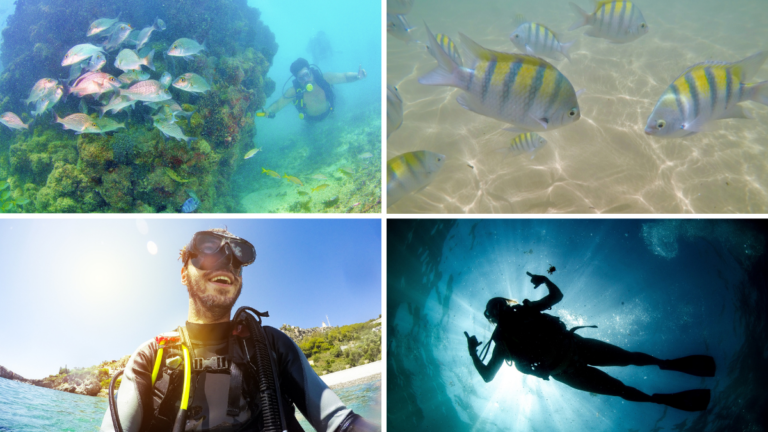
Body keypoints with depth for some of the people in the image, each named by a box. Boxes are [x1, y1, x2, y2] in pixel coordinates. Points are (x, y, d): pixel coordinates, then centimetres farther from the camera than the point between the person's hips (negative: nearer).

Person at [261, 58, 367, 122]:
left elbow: (345, 76, -36)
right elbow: (278, 104, -41)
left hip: (329, 112, 0)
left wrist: (357, 76, -58)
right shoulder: (294, 91, -41)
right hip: (310, 119, 0)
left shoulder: (324, 78, -39)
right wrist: (268, 112, -64)